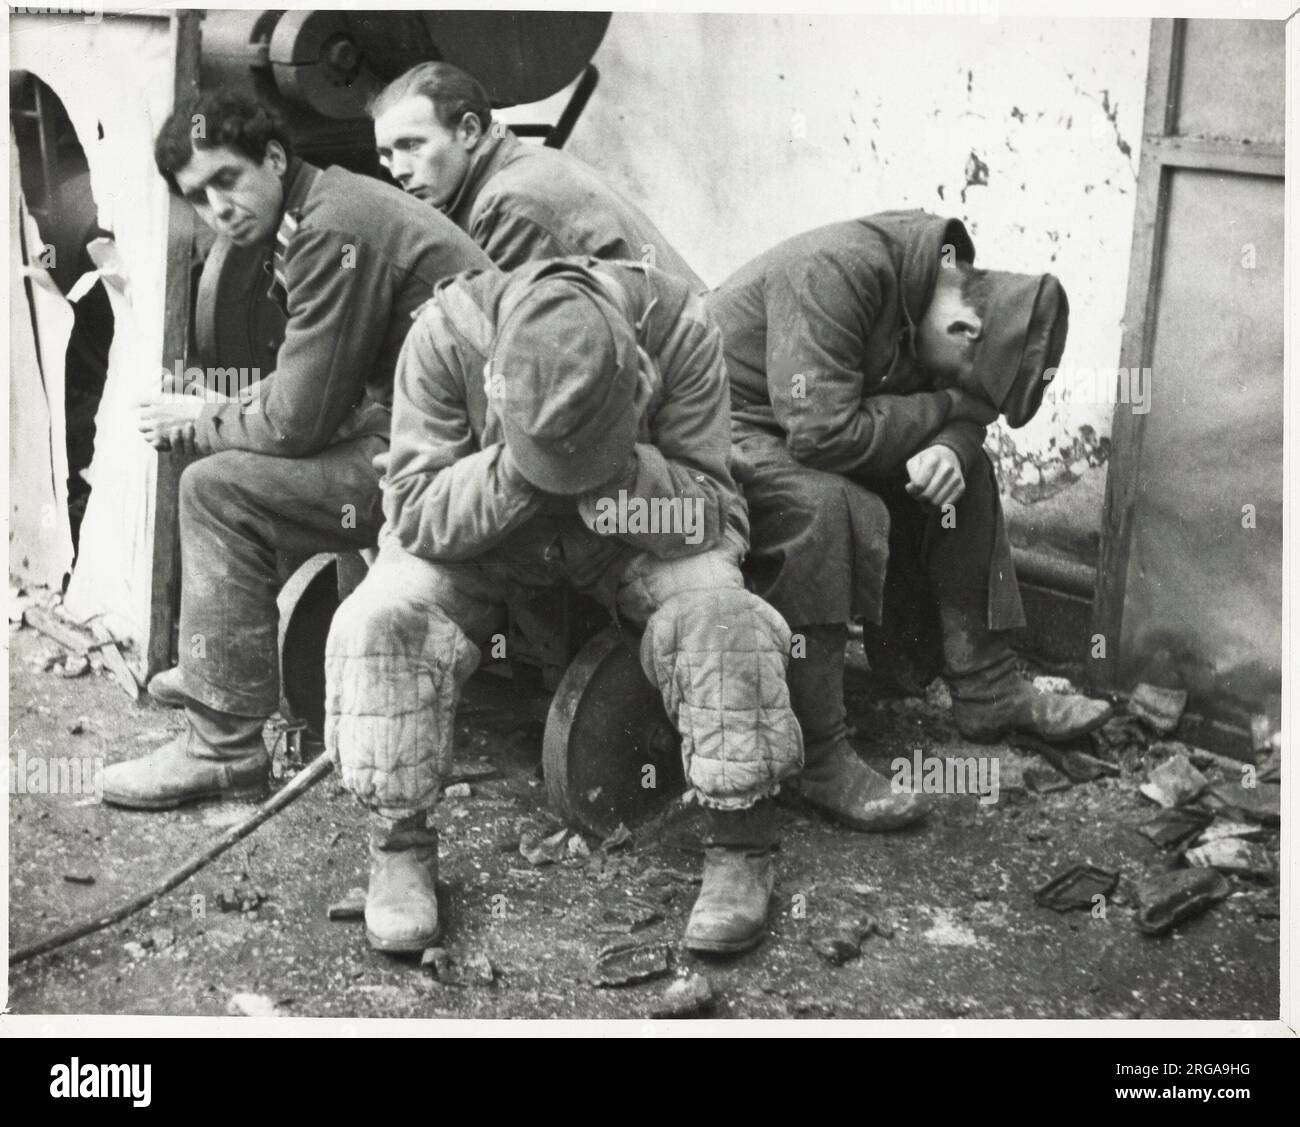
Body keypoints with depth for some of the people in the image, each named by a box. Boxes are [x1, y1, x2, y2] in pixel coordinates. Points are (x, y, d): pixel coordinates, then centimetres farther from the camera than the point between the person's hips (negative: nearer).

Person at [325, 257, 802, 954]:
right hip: (479, 543, 1)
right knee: (384, 616, -27)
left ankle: (742, 845, -10)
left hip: (637, 541, 0)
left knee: (717, 608, -29)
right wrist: (511, 472, -41)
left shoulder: (679, 329, -30)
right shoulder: (445, 334, -30)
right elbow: (412, 511, -25)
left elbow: (713, 517, -25)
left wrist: (620, 471, -42)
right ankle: (398, 845, -7)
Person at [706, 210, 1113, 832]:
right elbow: (823, 435, -33)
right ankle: (815, 759, -27)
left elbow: (965, 404, 4)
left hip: (808, 428, 9)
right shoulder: (836, 272, -30)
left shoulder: (940, 286, -3)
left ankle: (987, 689, 6)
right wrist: (942, 408, -19)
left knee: (962, 472, 0)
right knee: (822, 505, -35)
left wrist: (951, 446, -21)